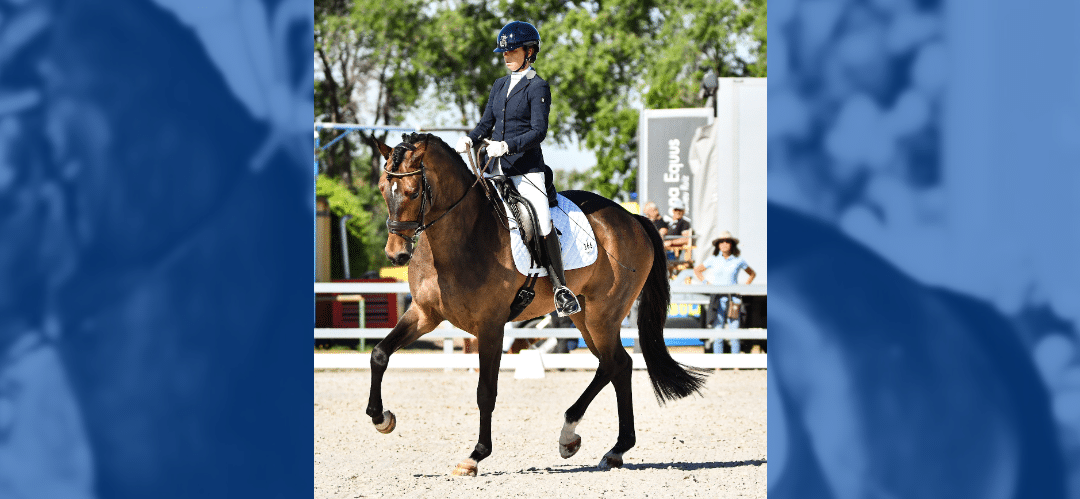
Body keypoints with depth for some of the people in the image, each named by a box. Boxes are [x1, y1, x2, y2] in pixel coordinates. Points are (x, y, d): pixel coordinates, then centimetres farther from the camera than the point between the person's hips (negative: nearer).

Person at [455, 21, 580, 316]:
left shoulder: (537, 88, -5)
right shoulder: (500, 86, 15)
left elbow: (538, 132, -13)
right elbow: (487, 123, 18)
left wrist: (507, 146, -25)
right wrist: (470, 139, -3)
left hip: (527, 167, -7)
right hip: (498, 169, 7)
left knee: (543, 224, -17)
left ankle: (560, 287, -10)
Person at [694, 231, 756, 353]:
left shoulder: (738, 261, 4)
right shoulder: (713, 260, 5)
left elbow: (752, 274, 19)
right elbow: (697, 270, 18)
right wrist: (706, 283, 6)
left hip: (733, 297, 0)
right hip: (718, 299, 0)